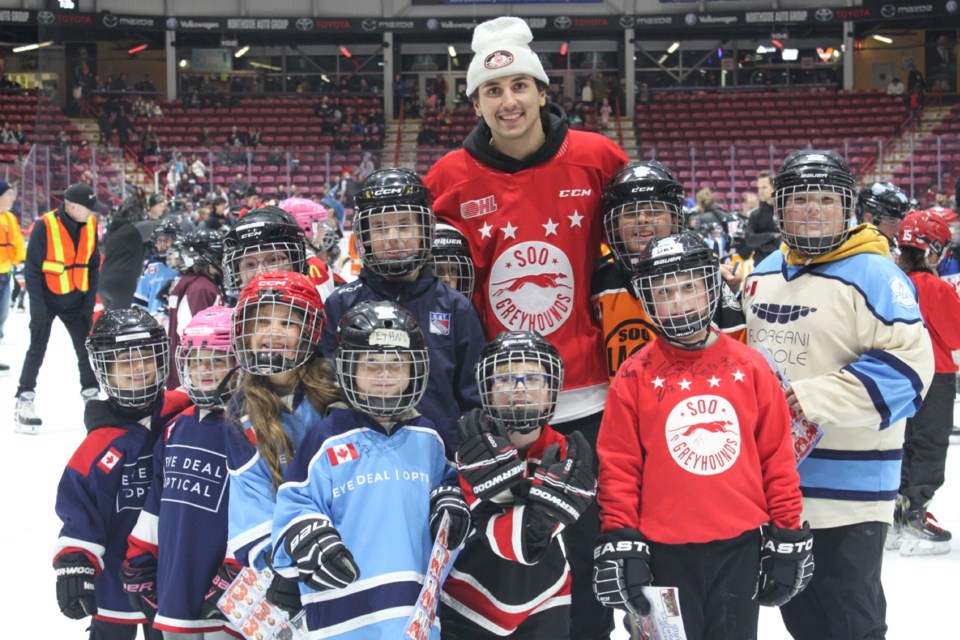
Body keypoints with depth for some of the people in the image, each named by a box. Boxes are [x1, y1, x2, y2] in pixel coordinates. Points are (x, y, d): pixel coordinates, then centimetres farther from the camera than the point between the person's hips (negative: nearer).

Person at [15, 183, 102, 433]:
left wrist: (90, 299, 0)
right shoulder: (45, 226, -19)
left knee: (86, 347, 6)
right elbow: (32, 268, -14)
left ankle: (92, 394, 18)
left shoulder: (90, 225, -3)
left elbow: (93, 265, 5)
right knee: (37, 350, 1)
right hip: (47, 299, -4)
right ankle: (25, 401, 9)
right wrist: (37, 304, -16)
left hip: (75, 300, 5)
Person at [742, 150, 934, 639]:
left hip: (847, 486, -7)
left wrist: (817, 397, -26)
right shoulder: (763, 275, 11)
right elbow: (744, 349, 26)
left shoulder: (873, 276, -13)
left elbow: (909, 361, -22)